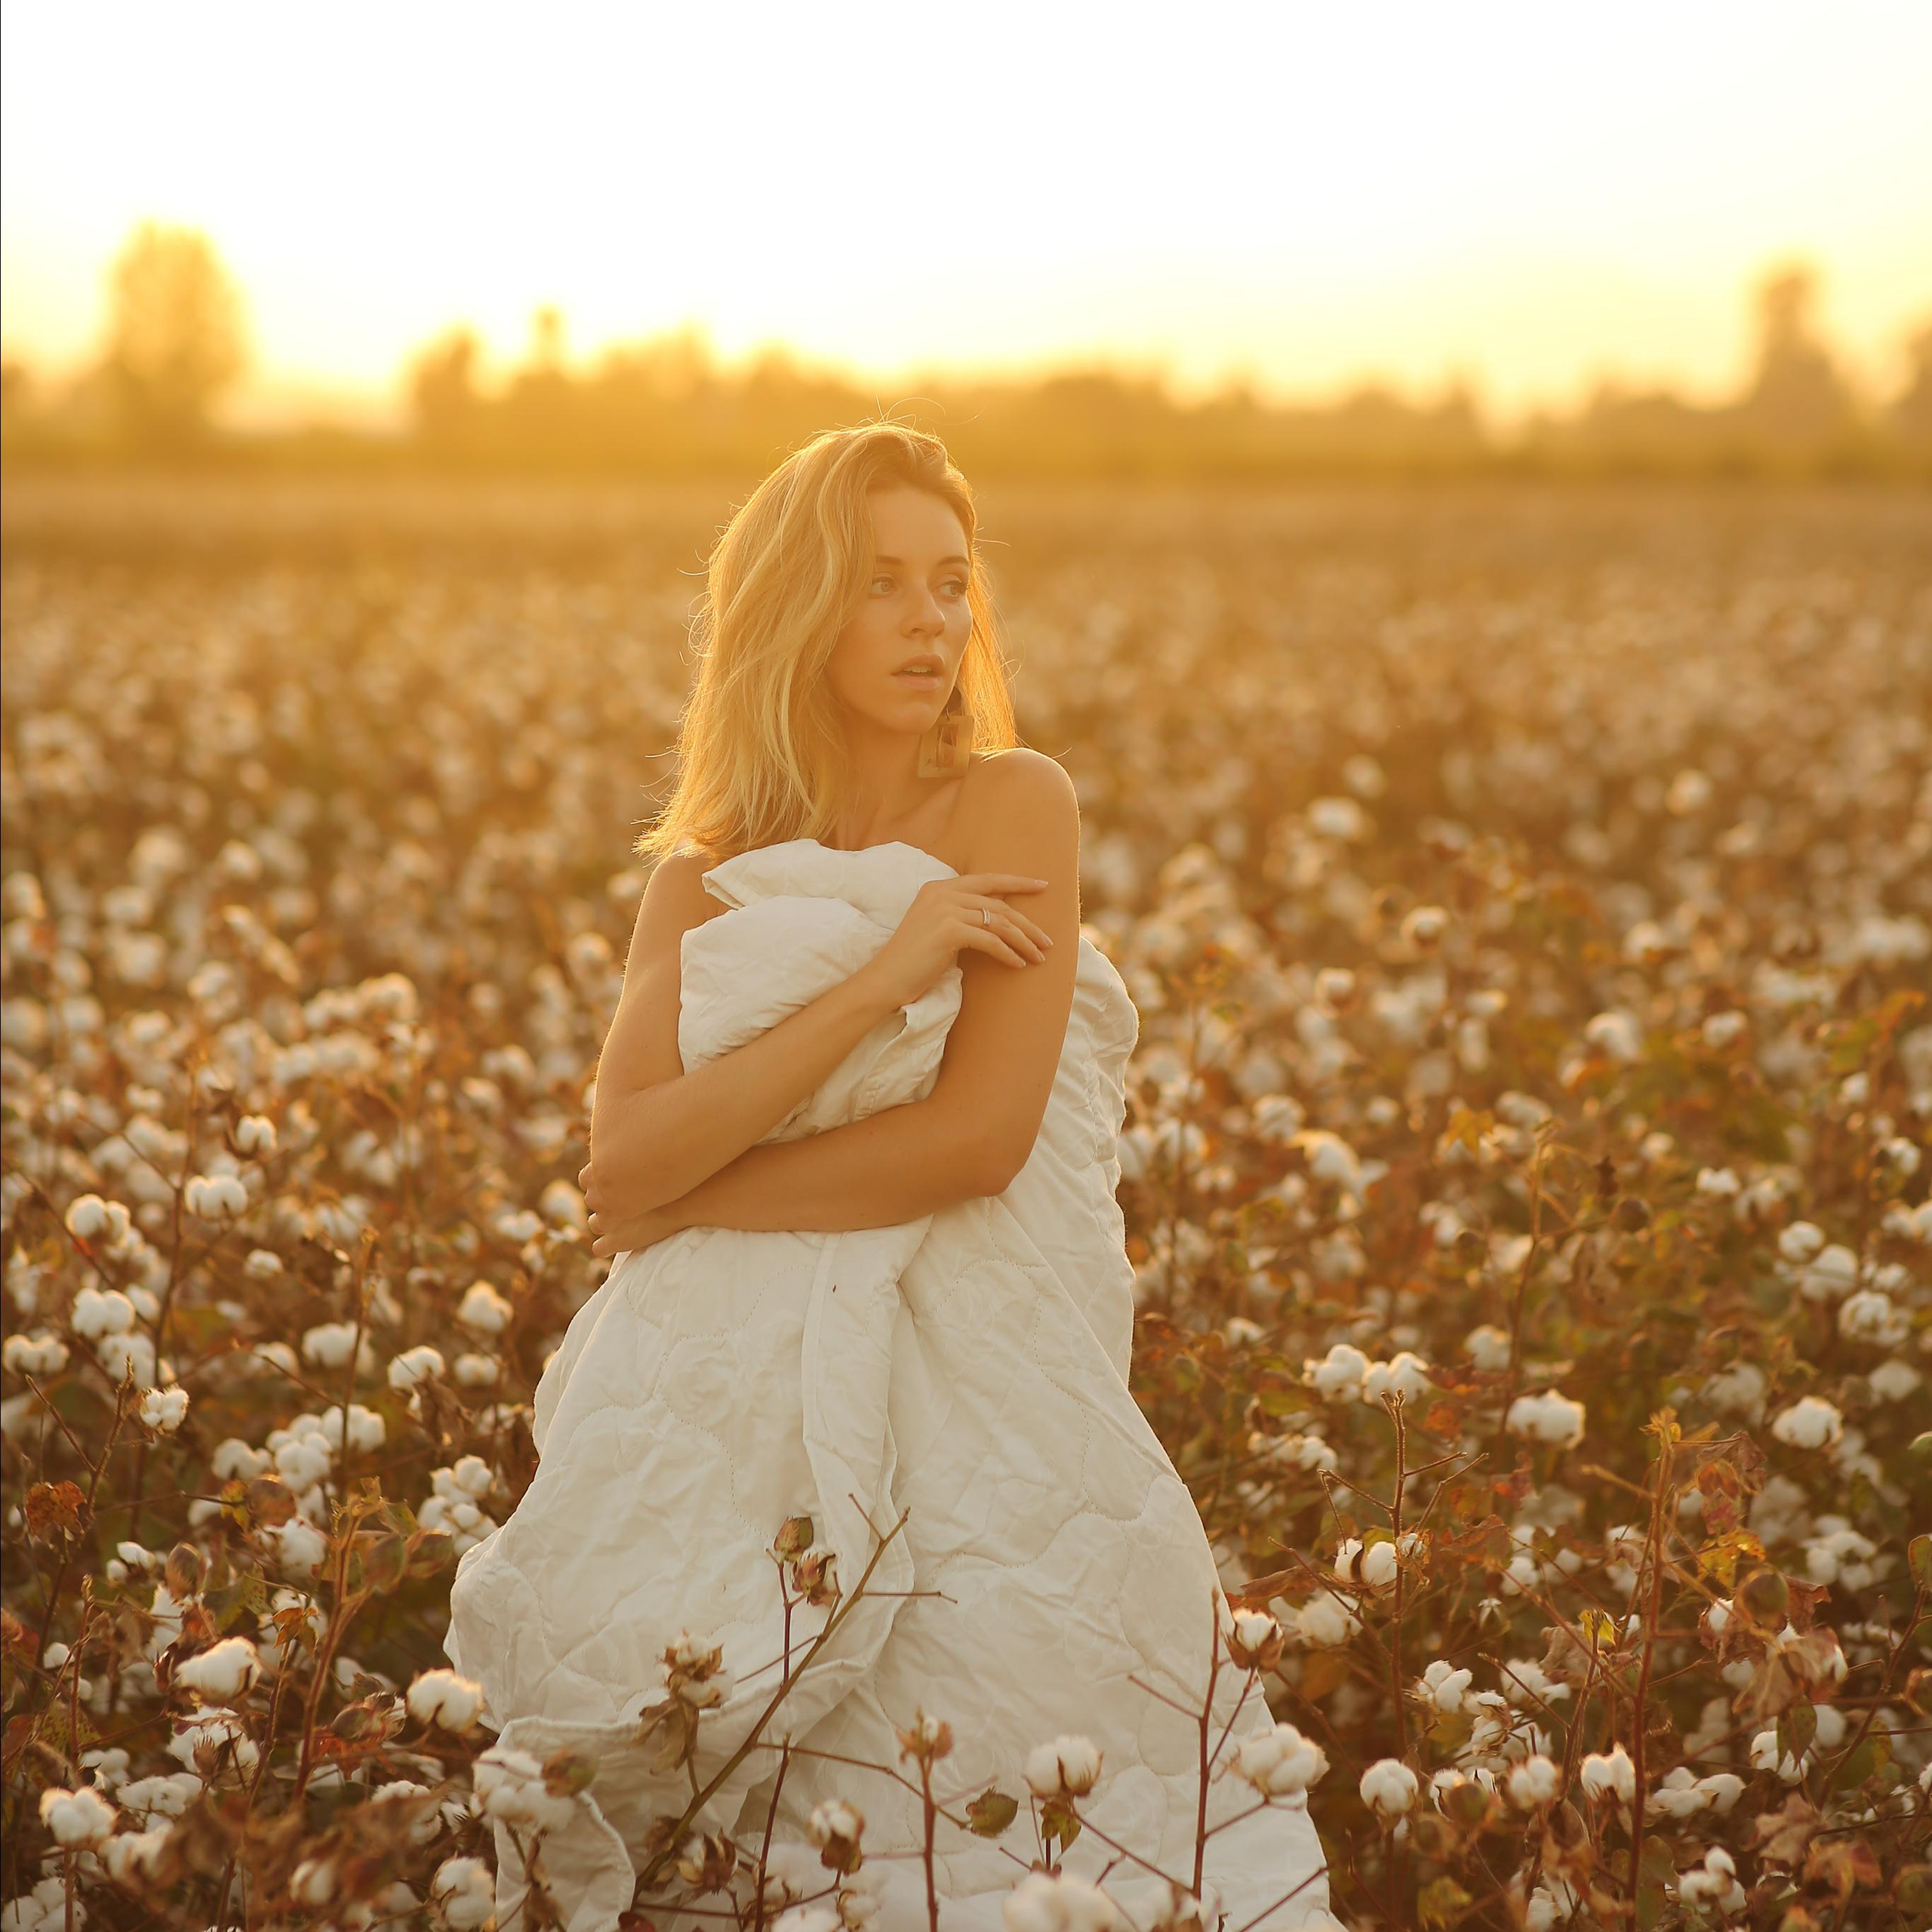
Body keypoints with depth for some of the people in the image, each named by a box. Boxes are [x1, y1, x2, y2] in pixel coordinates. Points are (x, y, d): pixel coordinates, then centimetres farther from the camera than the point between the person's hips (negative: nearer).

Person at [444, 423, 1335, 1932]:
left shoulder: (1013, 806, 1)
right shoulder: (705, 875, 9)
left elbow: (983, 1134, -11)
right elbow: (624, 1160, -7)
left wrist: (698, 1194, -5)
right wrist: (880, 981, -14)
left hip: (977, 1404, -2)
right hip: (739, 1399, 2)